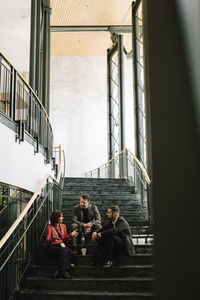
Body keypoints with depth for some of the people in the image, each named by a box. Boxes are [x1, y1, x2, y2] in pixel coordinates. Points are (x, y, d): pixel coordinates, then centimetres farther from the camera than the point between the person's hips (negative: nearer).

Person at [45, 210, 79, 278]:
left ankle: (59, 272, -31)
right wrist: (52, 239, -28)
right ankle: (62, 271, -35)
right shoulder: (49, 227, -3)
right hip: (52, 247, -5)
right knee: (64, 251, -35)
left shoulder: (63, 226, 15)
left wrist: (71, 235, 2)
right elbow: (47, 240, -6)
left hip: (61, 245, 5)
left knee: (69, 252, -29)